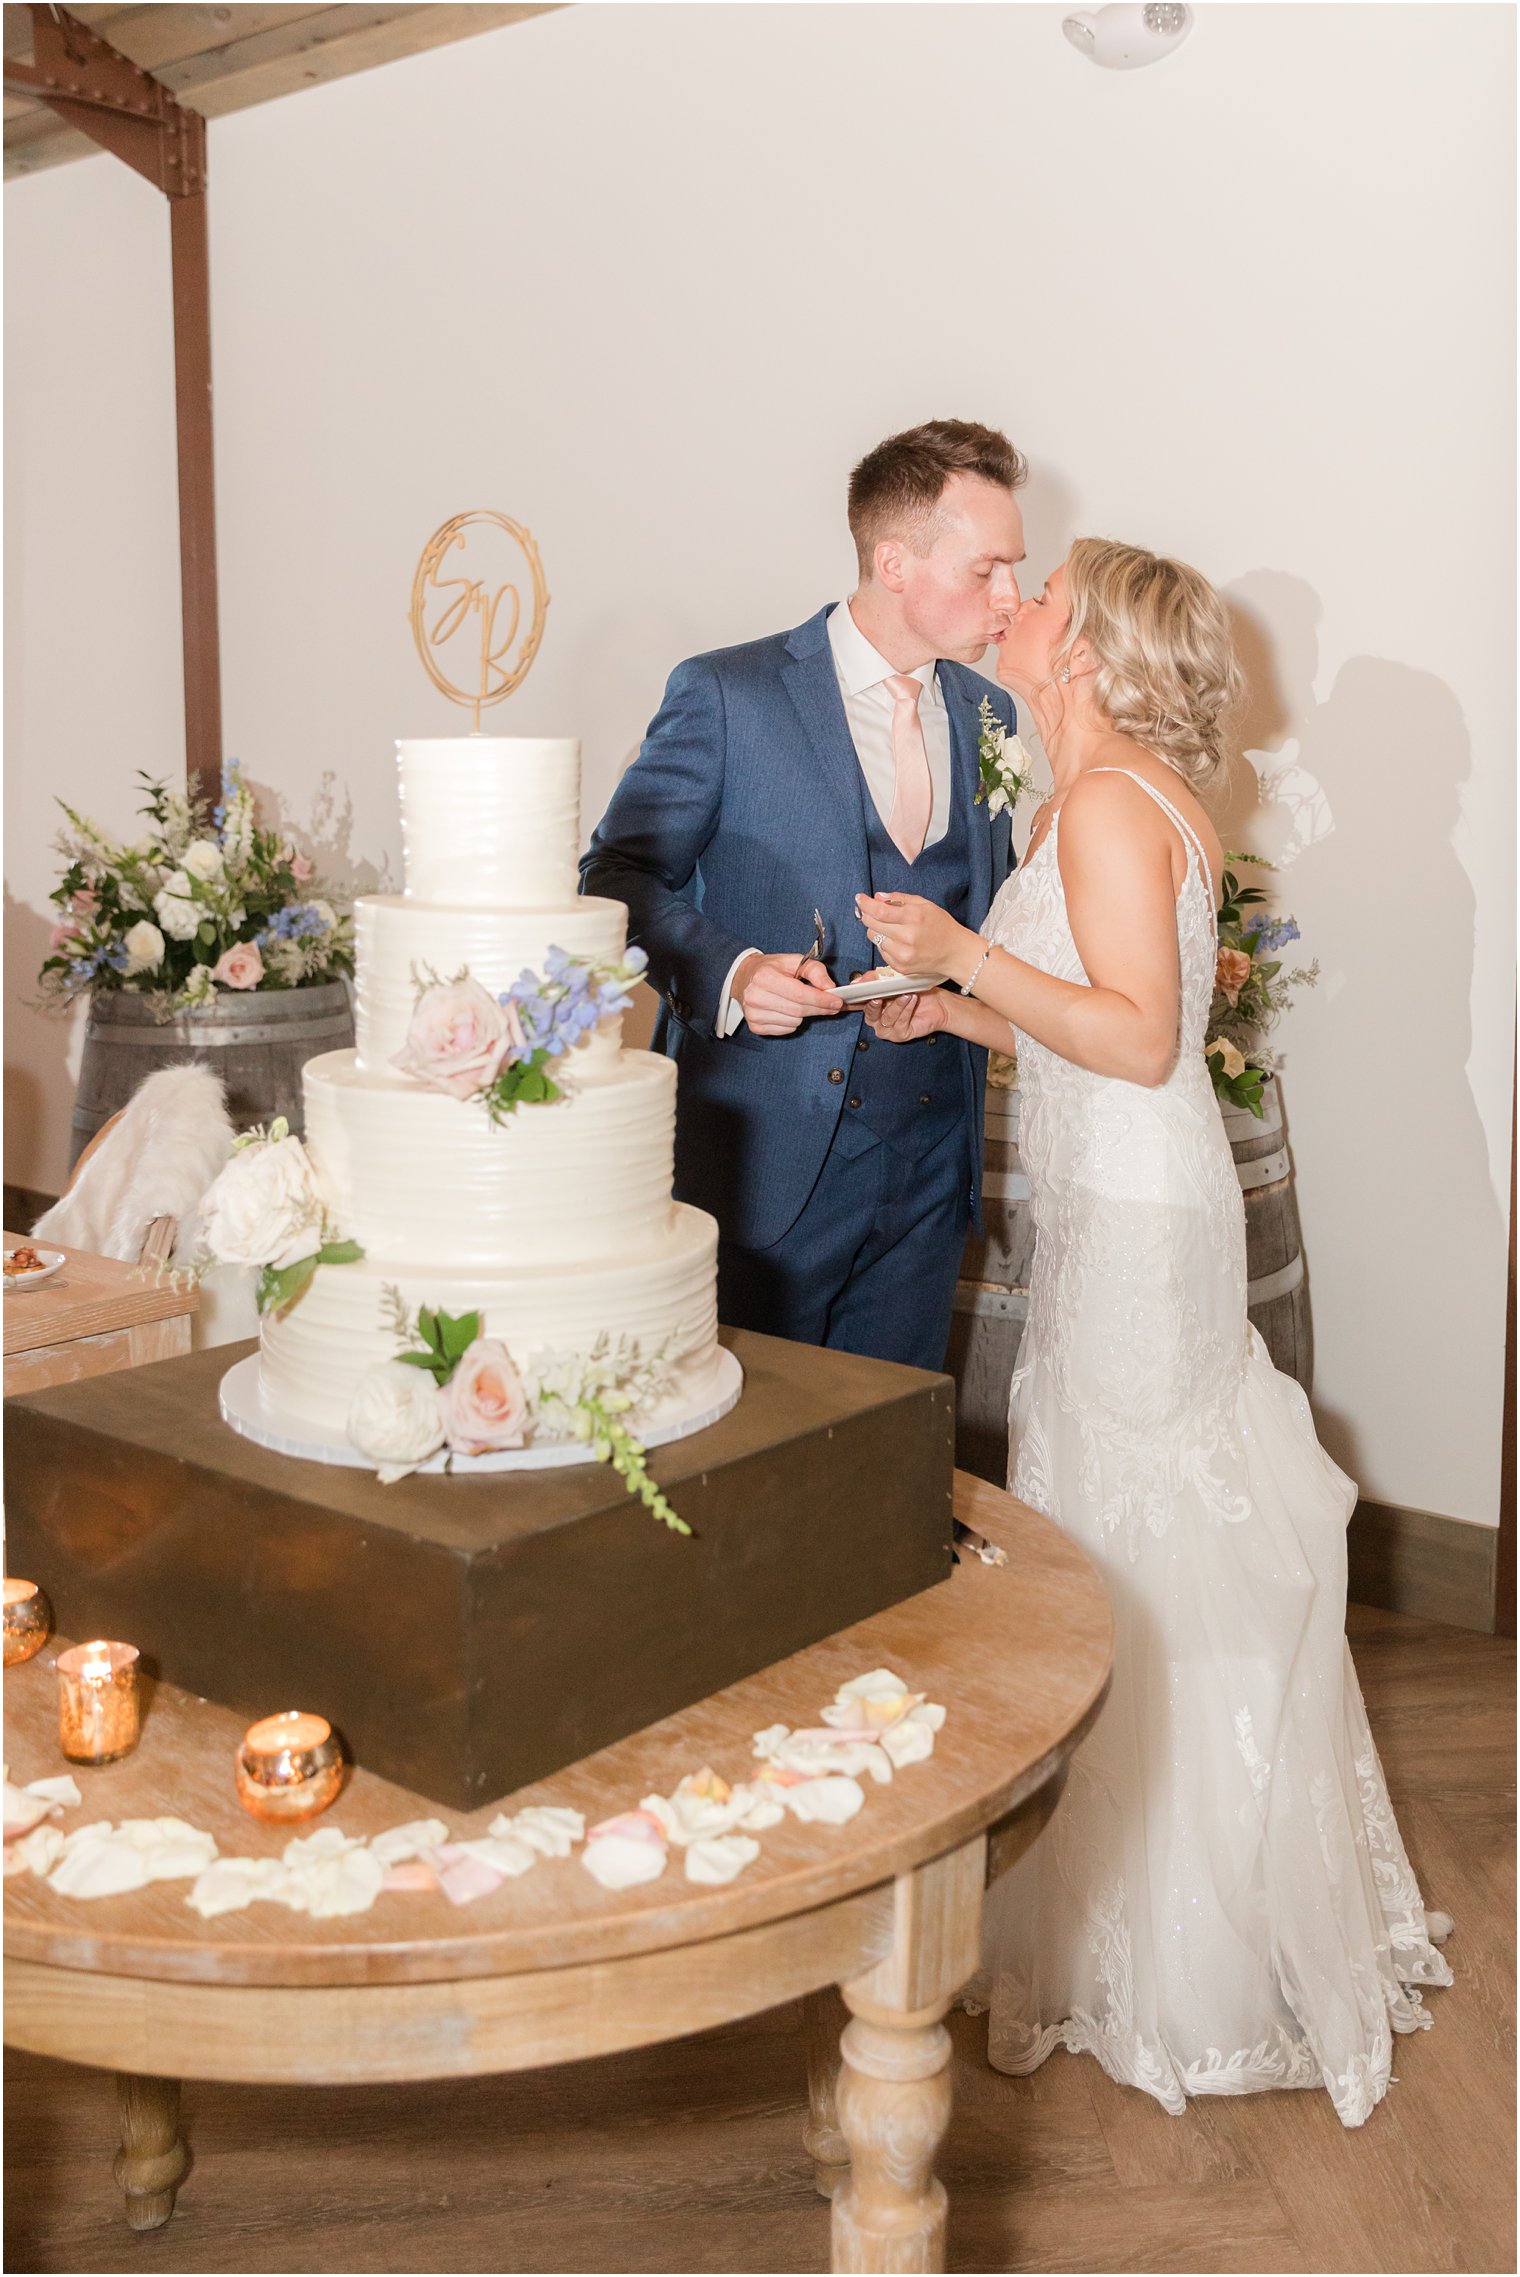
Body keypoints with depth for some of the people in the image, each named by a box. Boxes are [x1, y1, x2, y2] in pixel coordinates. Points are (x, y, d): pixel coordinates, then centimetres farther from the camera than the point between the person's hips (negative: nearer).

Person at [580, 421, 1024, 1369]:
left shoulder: (986, 714, 10)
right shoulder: (728, 695, -7)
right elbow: (620, 875, -5)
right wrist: (726, 973, -23)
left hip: (931, 1158, 5)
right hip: (769, 1157, -5)